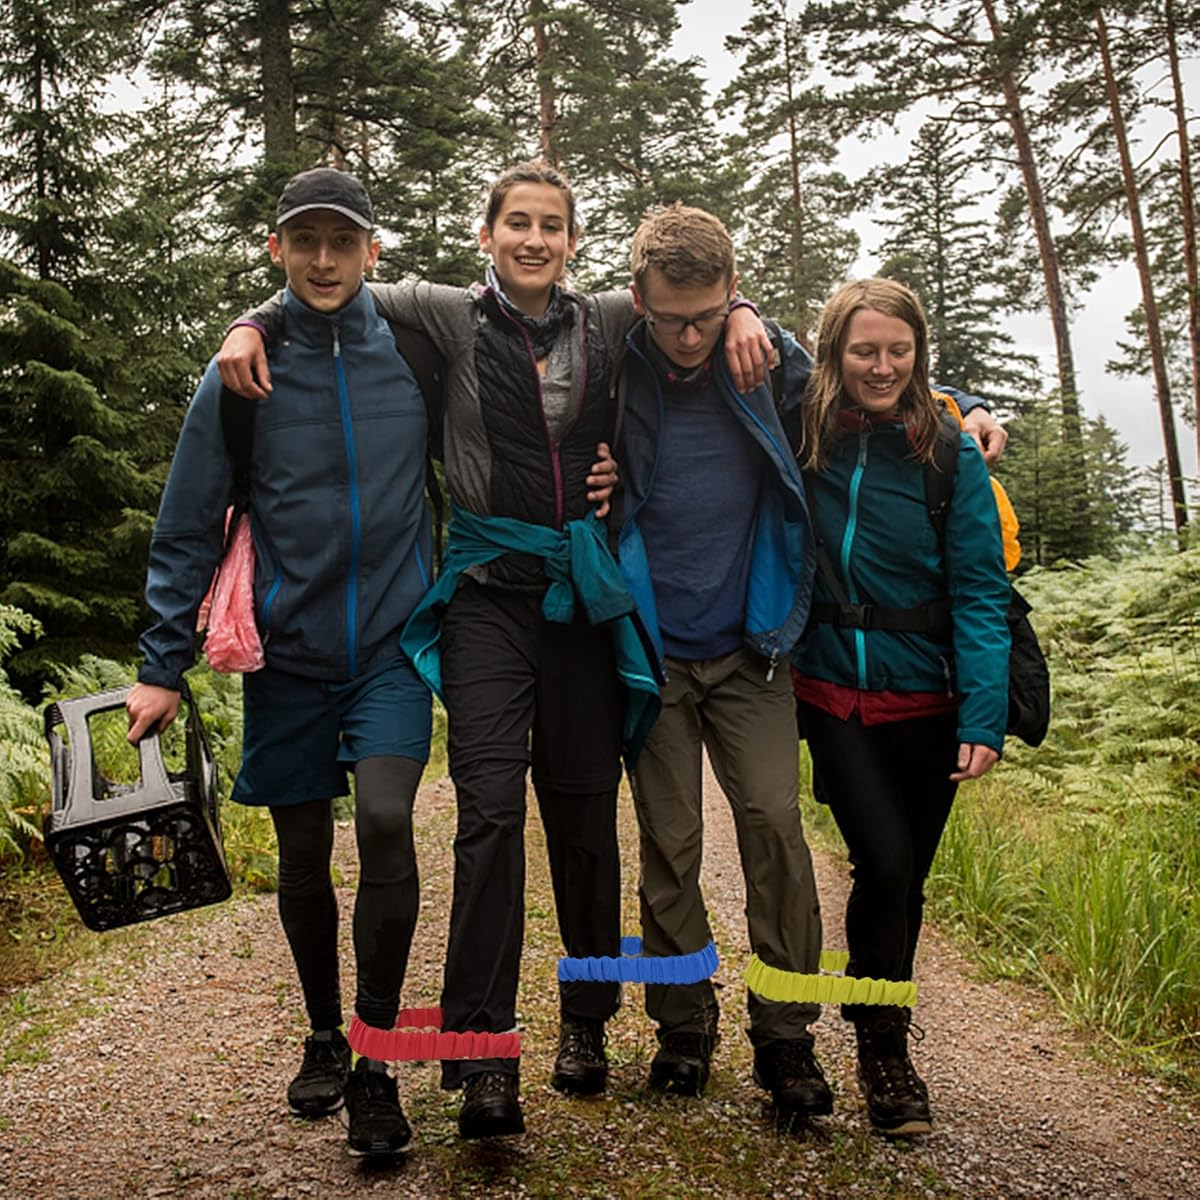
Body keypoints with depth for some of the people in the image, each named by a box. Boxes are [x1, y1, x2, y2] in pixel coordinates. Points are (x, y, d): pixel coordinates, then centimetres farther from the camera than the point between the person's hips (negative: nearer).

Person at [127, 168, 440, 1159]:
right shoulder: (242, 375, -2)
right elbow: (187, 531, 1)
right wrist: (163, 668, -1)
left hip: (392, 645, -1)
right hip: (288, 653, 1)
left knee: (385, 818, -21)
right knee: (303, 861, 10)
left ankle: (376, 1056, -5)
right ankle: (324, 1037, 33)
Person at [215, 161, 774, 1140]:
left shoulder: (609, 322, 9)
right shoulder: (452, 317, 6)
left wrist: (739, 314, -1)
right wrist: (252, 326, -3)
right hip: (489, 595, -2)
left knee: (584, 810, 7)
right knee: (491, 803, -13)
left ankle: (586, 1024, 24)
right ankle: (485, 1058, -8)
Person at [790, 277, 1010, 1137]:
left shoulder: (950, 452, -7)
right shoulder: (805, 440, -2)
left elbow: (979, 589, -10)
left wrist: (985, 717, -17)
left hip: (924, 699, 0)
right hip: (834, 693, 0)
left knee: (902, 876, 10)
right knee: (887, 865, -12)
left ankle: (883, 1042, 34)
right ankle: (883, 1051, 10)